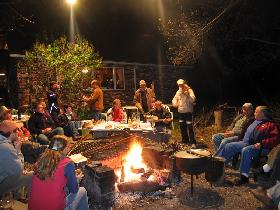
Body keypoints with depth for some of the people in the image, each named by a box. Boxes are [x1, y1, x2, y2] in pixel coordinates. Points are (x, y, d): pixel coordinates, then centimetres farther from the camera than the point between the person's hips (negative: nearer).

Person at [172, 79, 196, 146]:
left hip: (188, 111, -6)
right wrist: (175, 103, -1)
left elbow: (193, 99, -20)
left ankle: (192, 142, 1)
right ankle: (184, 141, 27)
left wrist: (187, 93, -28)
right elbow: (175, 99, 19)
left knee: (190, 127, -7)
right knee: (182, 127, 13)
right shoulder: (178, 92, 9)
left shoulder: (189, 90, -7)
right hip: (181, 112, 6)